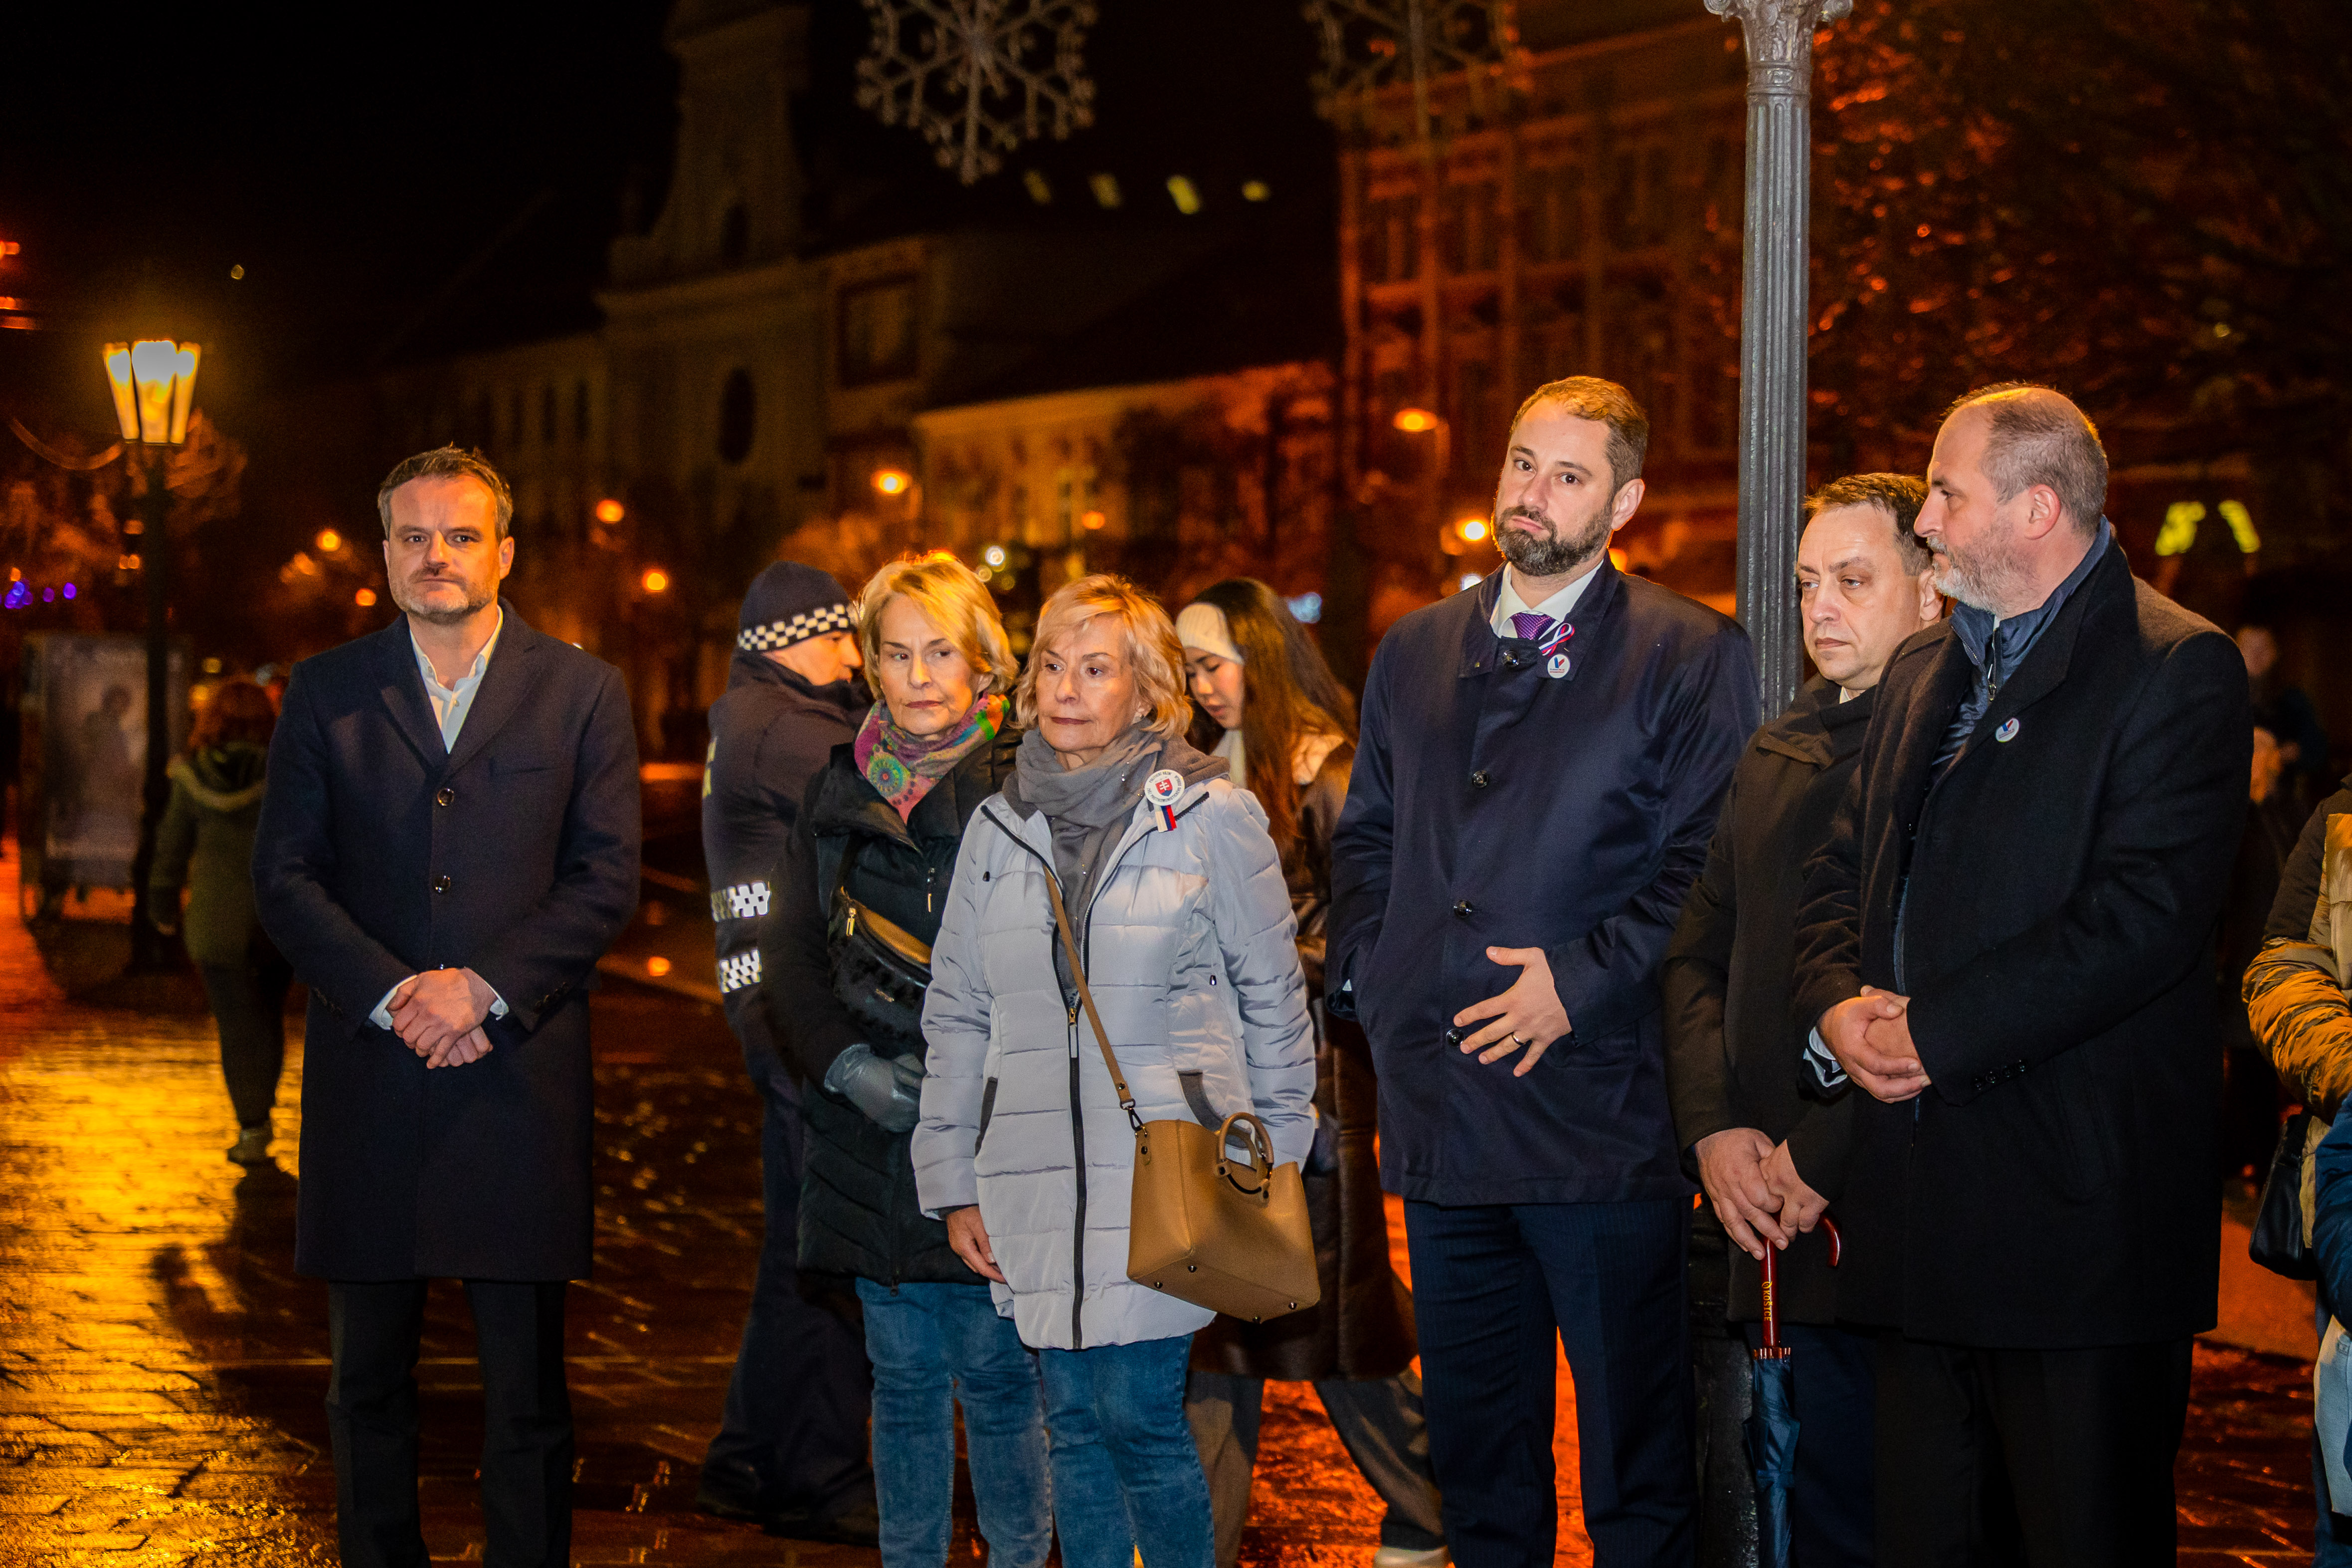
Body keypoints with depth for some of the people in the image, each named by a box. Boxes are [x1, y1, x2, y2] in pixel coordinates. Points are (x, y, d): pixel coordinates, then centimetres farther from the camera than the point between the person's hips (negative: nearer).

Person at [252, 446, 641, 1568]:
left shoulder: (582, 694, 5)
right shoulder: (325, 694, 8)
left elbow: (607, 883, 0)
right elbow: (284, 879, 3)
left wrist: (483, 989, -12)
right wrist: (392, 996, -10)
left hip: (522, 1077, -1)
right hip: (367, 1080, 1)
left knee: (526, 1382, 3)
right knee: (367, 1377, 9)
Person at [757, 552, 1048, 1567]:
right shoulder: (841, 791, 10)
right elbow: (790, 952, 12)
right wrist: (846, 1064, -2)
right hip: (872, 1136, 4)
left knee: (998, 1378, -1)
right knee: (902, 1379, 12)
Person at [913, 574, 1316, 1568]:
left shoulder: (1212, 817, -1)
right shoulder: (998, 829, 10)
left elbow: (1274, 996, 4)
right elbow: (956, 1016, 14)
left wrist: (1272, 1159, 2)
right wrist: (953, 1184, 10)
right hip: (1036, 1179, 4)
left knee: (1139, 1414, -9)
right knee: (1074, 1422, 8)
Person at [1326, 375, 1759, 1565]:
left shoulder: (1692, 657, -3)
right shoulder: (1415, 652, 15)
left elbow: (1706, 865, -10)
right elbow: (1365, 837, 23)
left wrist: (1582, 978, -17)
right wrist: (1365, 973, 8)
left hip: (1603, 1127, -5)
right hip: (1439, 1121, 5)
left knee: (1639, 1467, 2)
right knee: (1478, 1461, 15)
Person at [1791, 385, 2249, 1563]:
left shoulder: (2177, 669, -8)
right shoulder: (1924, 674, 19)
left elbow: (2147, 913, -18)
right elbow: (1839, 878, 19)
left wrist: (1933, 1032, -17)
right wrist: (1838, 1007, -3)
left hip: (2077, 1206, -7)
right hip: (1920, 1204, 8)